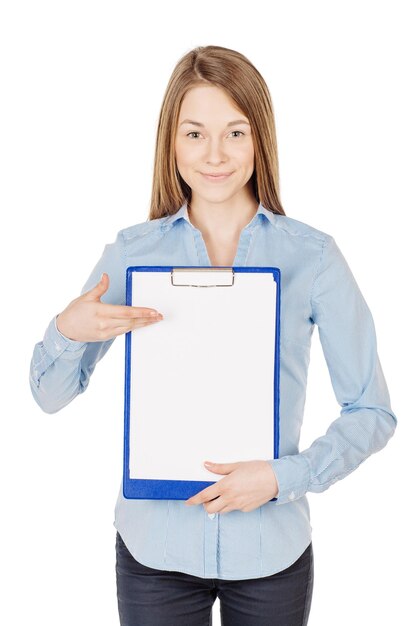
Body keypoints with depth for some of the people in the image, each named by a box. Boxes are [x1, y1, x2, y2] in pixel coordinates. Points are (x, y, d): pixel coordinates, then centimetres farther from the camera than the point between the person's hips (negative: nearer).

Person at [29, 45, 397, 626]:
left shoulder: (312, 255, -7)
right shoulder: (132, 251, -3)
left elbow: (373, 412, -3)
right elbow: (51, 394, 3)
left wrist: (283, 477, -16)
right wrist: (67, 330, -17)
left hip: (271, 549, 0)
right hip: (155, 548, 1)